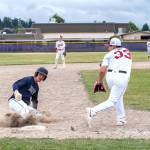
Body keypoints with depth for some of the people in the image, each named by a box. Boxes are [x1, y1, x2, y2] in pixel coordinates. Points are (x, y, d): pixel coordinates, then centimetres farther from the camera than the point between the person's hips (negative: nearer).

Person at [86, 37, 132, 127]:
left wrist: (100, 81, 12)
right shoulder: (128, 52, 18)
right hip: (122, 77, -1)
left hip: (110, 76, 1)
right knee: (112, 101, -3)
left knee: (118, 97, 24)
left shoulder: (109, 54, 6)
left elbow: (102, 70, -2)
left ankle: (121, 119, 22)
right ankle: (93, 111, -23)